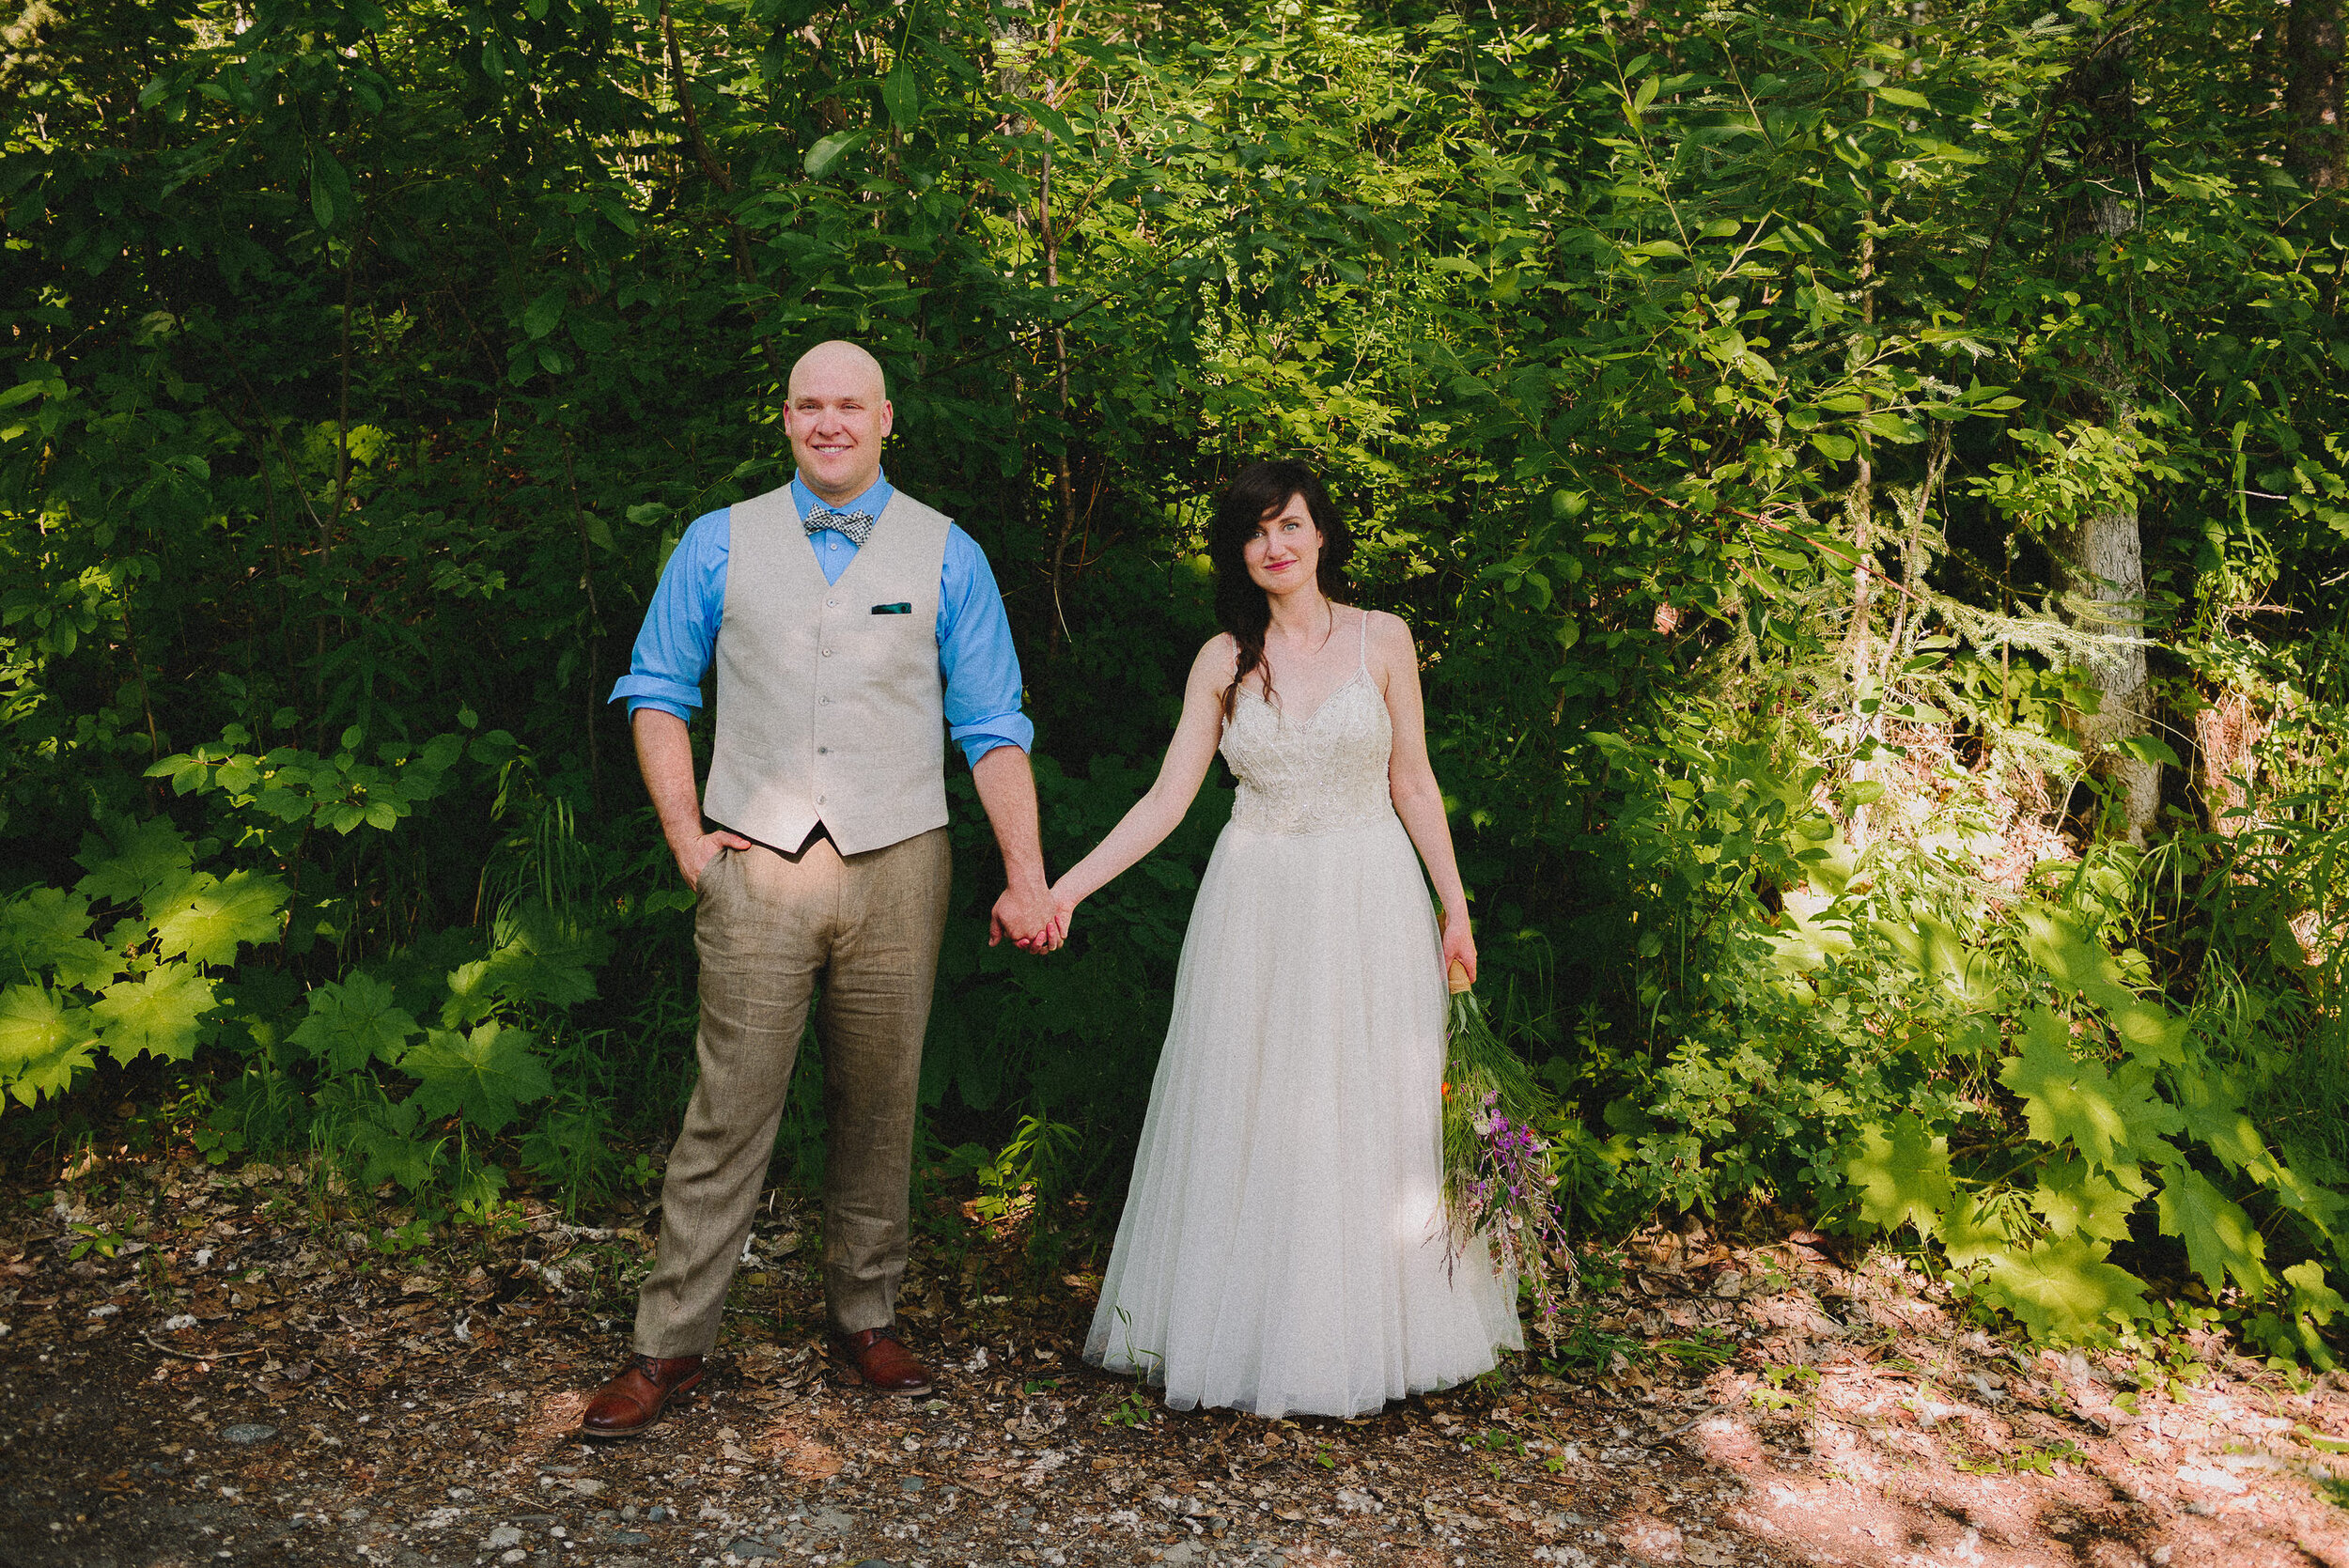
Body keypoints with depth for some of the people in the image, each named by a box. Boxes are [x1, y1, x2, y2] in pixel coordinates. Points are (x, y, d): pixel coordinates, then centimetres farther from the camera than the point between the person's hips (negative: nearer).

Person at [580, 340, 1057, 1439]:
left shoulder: (947, 555, 6)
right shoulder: (720, 543, 8)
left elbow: (993, 729, 5)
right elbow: (656, 691, 12)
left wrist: (1026, 876, 0)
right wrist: (685, 832, 1)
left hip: (896, 866, 1)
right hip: (755, 866, 0)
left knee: (879, 1104, 9)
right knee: (730, 1108, -2)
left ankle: (864, 1317, 24)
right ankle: (671, 1341, 9)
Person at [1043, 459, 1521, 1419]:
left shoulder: (1382, 640, 1)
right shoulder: (1224, 660, 3)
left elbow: (1413, 782, 5)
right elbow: (1167, 800, 0)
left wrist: (1456, 907, 3)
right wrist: (1067, 886, -9)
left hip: (1367, 906, -1)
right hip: (1257, 906, 1)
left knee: (1366, 1117, 4)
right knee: (1249, 1119, 4)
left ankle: (1360, 1337, 19)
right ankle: (1253, 1332, 18)